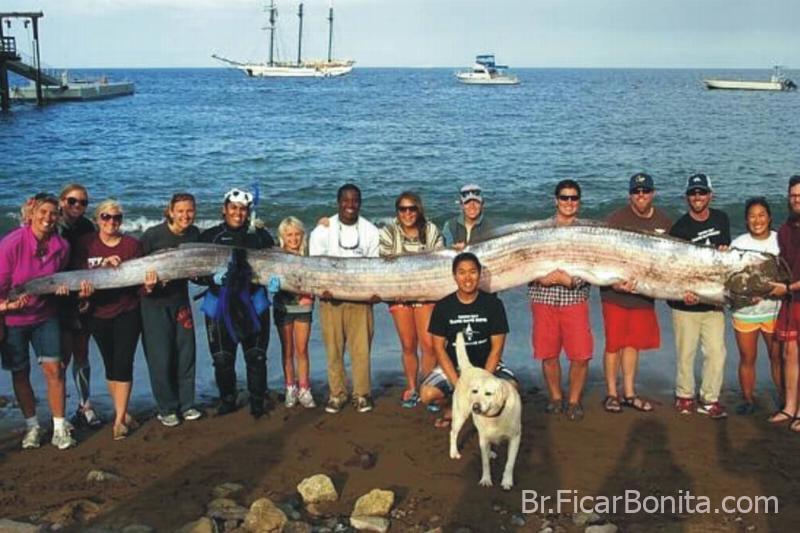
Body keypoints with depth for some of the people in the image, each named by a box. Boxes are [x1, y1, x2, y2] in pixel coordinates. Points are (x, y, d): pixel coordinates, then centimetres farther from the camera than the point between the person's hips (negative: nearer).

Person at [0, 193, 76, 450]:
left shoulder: (61, 246, -8)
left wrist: (61, 286, -6)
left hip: (45, 315, 2)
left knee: (53, 368, -5)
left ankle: (59, 428, 5)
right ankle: (32, 426, 25)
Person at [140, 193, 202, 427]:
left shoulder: (194, 234, -1)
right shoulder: (153, 235, -15)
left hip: (180, 298, 4)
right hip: (155, 301, -4)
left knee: (185, 353, 7)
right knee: (160, 357, -2)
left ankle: (186, 404, 20)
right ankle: (166, 409, 11)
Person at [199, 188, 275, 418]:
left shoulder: (260, 236, 5)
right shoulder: (209, 237, 4)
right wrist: (212, 278, -16)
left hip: (252, 304, 0)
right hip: (219, 306, 0)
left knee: (256, 356, 1)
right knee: (222, 358, 3)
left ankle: (257, 403, 16)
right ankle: (227, 401, 24)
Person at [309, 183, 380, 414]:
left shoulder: (370, 231, 6)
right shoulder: (323, 230, 2)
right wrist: (320, 287, -15)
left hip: (361, 298, 0)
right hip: (330, 297, 0)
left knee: (361, 348, -1)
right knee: (333, 349, 2)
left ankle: (362, 394, 10)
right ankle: (336, 394, 13)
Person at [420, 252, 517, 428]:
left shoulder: (493, 303, -7)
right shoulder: (443, 306, -6)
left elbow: (496, 348, -7)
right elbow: (439, 348, -7)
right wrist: (458, 384, -19)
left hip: (486, 365, 0)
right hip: (453, 365, 0)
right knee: (427, 393, -26)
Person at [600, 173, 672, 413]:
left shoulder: (664, 221, 5)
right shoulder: (616, 220, -10)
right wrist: (614, 282, -26)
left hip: (645, 293, 4)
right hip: (616, 293, -4)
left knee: (633, 344, 12)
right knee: (614, 344, 1)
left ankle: (629, 393, 23)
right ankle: (612, 394, 13)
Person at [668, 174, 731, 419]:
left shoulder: (721, 219, 7)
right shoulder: (680, 228, -7)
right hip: (686, 303, -3)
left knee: (716, 352, 1)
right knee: (686, 353, 4)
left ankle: (709, 399, 14)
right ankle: (684, 396, 21)